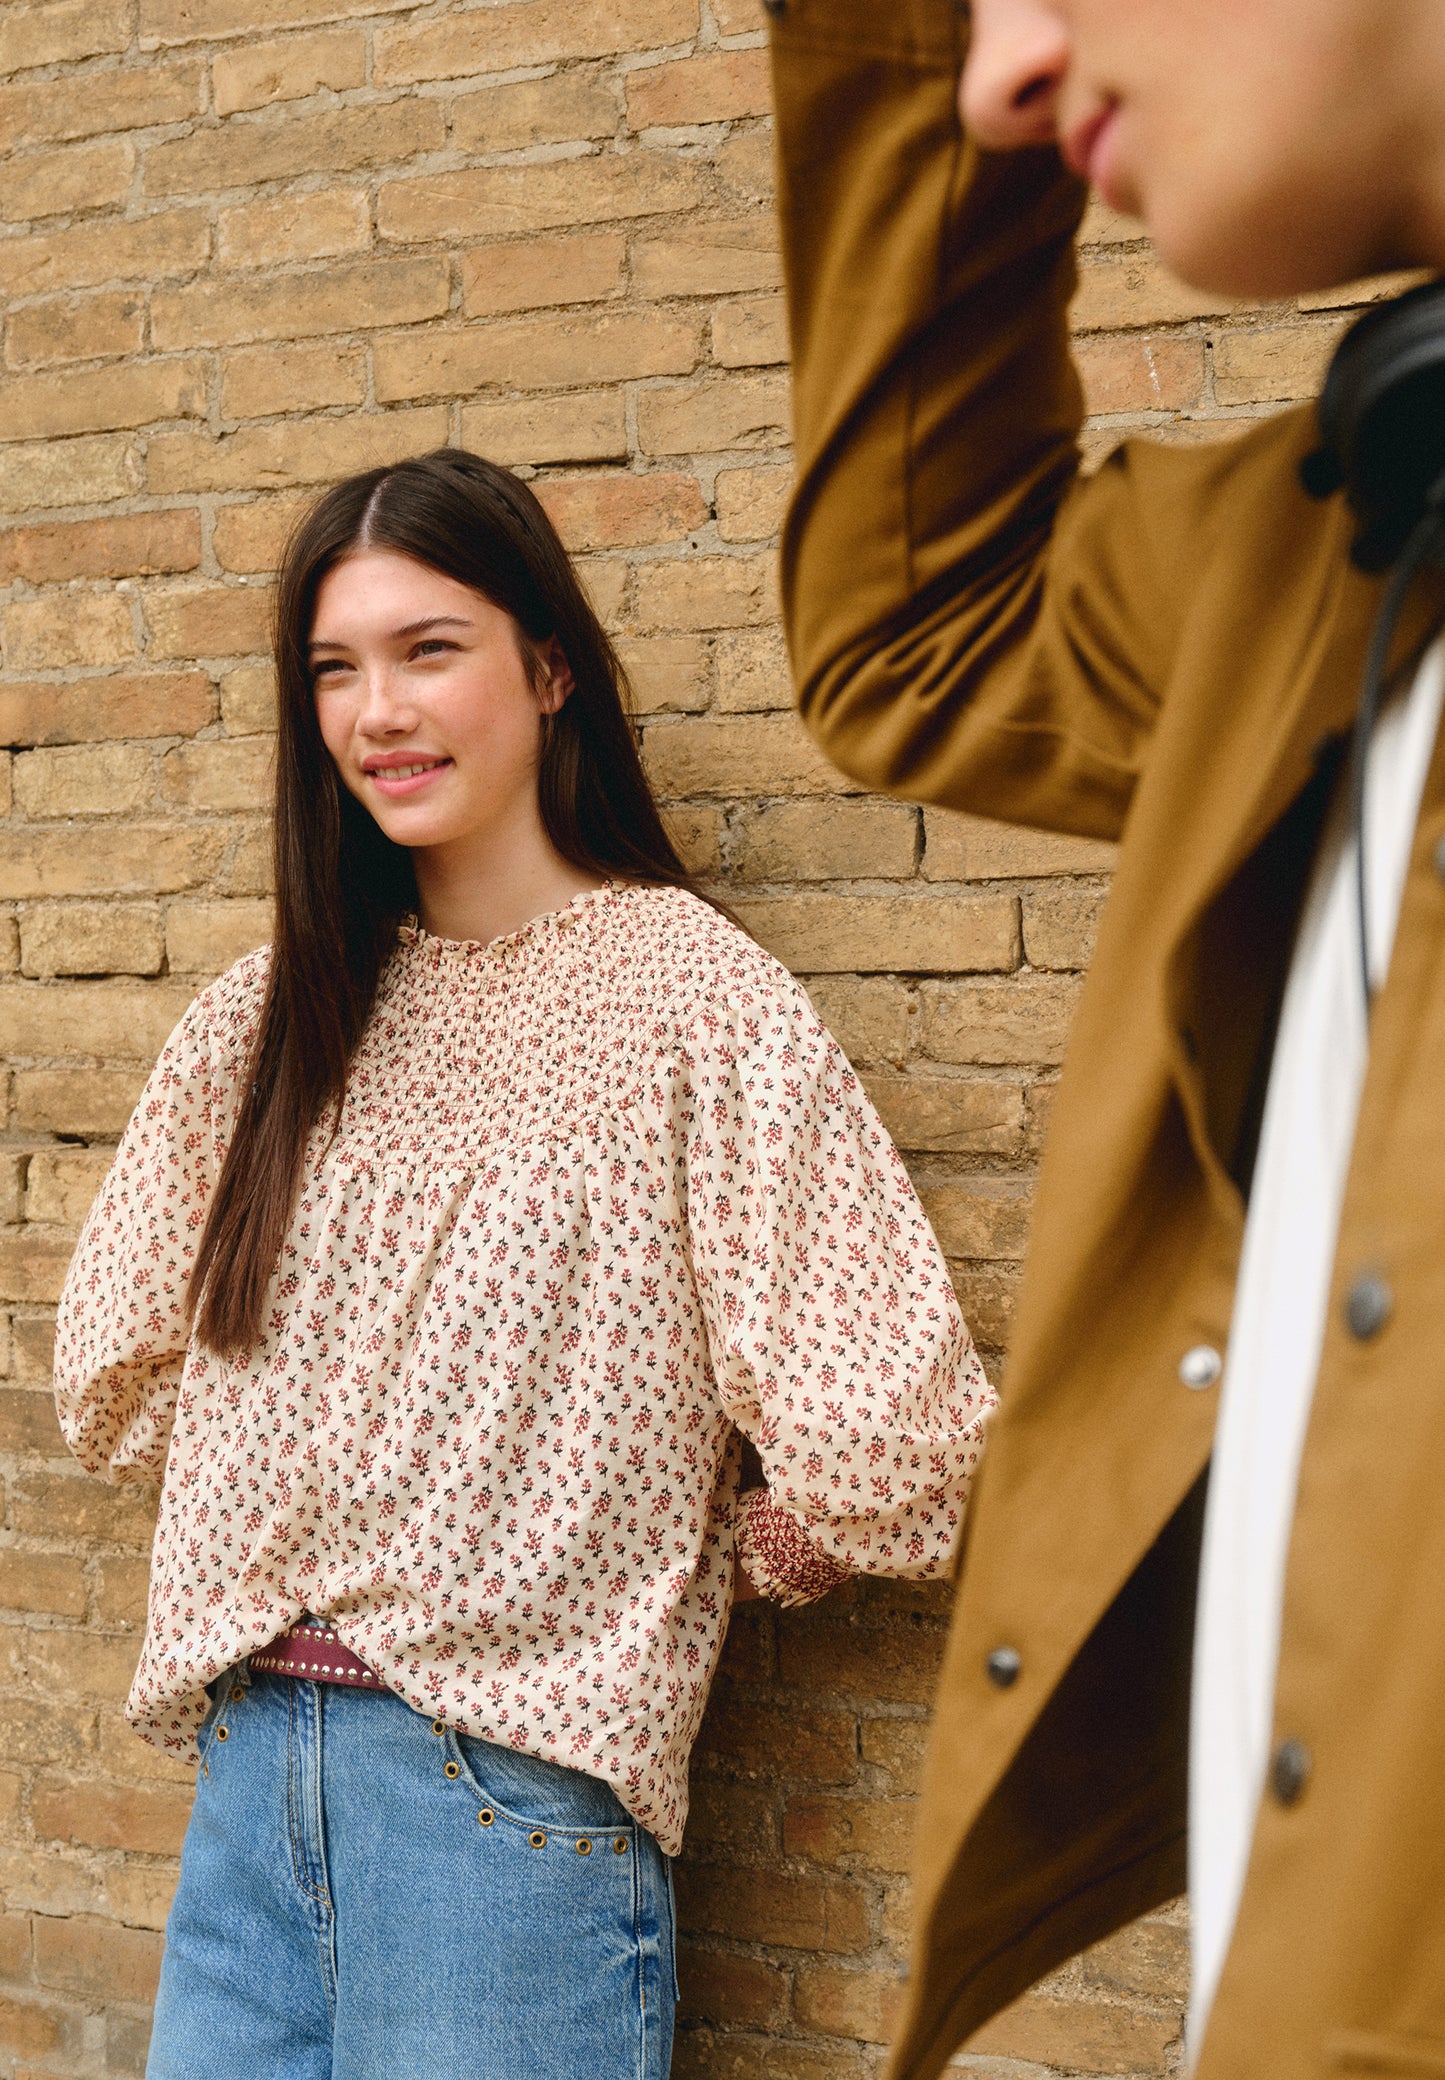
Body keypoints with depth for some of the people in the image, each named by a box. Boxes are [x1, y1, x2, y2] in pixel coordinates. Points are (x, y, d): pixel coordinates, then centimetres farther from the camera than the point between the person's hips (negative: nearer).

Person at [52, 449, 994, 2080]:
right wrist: (287, 1547, 6)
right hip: (249, 1754, 5)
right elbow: (118, 1374, 17)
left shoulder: (687, 987, -11)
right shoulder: (270, 1015, 8)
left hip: (516, 1778, -5)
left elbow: (878, 1446, -15)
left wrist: (683, 1577, 0)